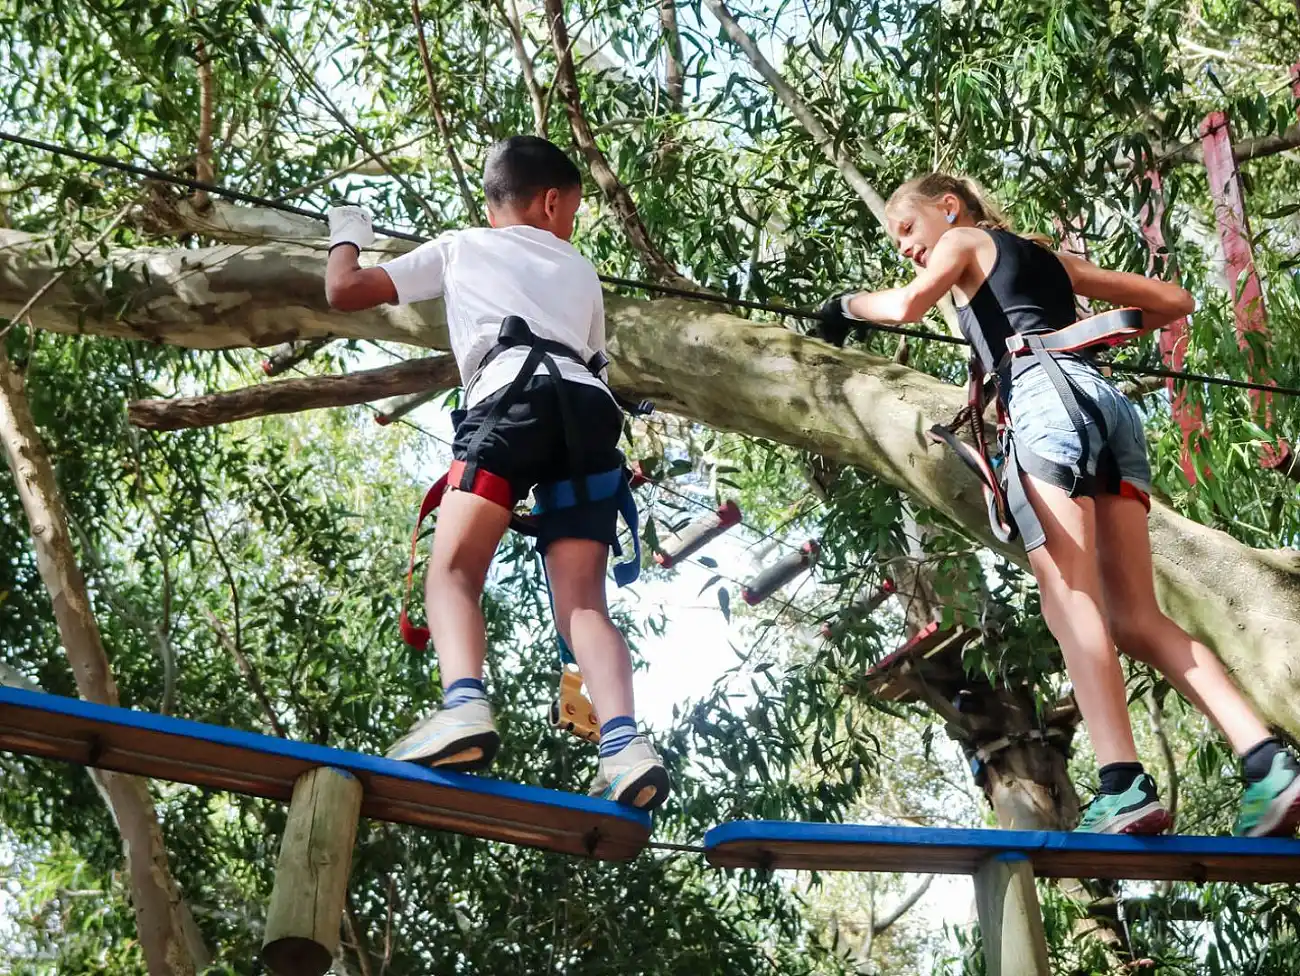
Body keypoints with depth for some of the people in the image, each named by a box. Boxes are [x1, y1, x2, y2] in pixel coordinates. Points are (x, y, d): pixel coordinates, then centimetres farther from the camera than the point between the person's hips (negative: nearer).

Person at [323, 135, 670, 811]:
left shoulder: (461, 247, 26)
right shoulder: (581, 271, 36)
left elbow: (344, 292, 24)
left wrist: (346, 237, 45)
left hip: (516, 395, -4)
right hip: (592, 407, 4)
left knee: (452, 570, -11)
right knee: (581, 599, -3)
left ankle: (463, 707, -39)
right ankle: (625, 745, -25)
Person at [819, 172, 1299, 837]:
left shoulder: (964, 241, 20)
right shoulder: (1049, 258, 37)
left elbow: (906, 305, -1)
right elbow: (1173, 301, 35)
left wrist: (845, 305, 17)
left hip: (1047, 391, -7)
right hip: (1109, 399, 7)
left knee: (1070, 597, -17)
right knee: (1134, 616, -2)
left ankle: (1123, 786, -31)